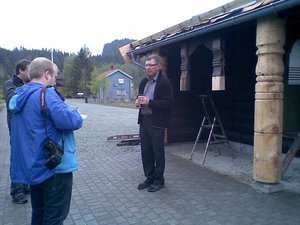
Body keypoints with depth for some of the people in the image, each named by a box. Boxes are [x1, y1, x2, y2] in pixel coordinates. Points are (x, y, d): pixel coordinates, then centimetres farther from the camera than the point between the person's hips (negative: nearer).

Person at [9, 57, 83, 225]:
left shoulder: (20, 96, 10)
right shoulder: (46, 94, -19)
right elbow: (72, 121, -28)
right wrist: (75, 114, -6)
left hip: (33, 166, 9)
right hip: (54, 166, -9)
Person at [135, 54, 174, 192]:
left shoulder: (165, 82, -8)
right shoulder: (144, 82, 14)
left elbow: (168, 103, -15)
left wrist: (149, 102, -21)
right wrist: (138, 102, 1)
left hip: (156, 122, -7)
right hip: (144, 120, 7)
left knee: (158, 153, 4)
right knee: (145, 152, 12)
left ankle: (159, 180, 19)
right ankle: (149, 178, 27)